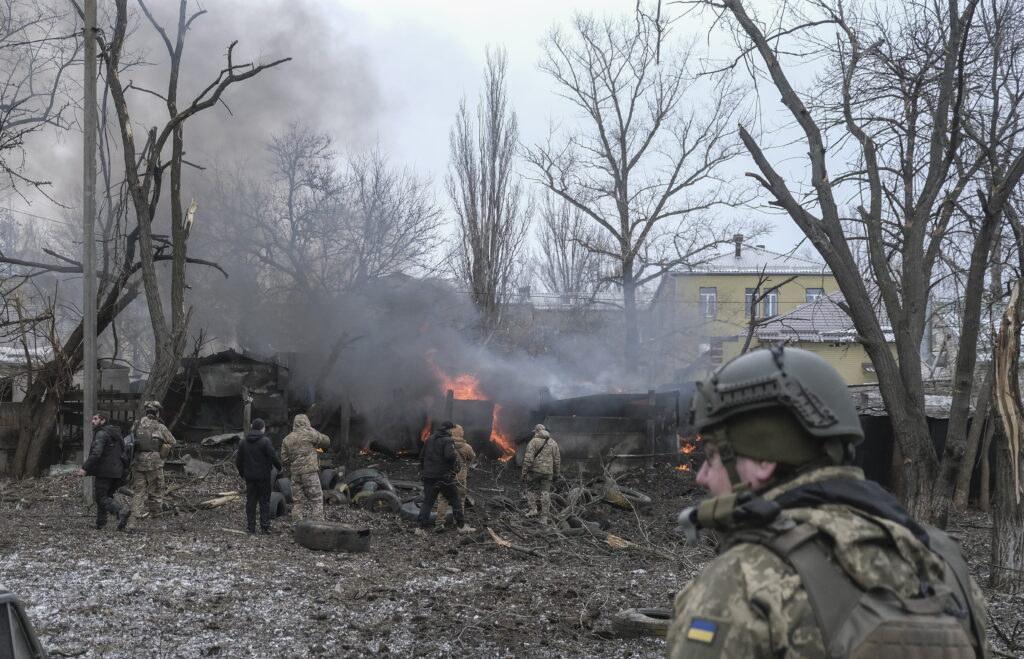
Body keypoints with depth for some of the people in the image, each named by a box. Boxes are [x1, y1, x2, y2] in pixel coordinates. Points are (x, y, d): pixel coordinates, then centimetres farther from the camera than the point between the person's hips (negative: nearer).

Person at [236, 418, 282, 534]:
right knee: (264, 501, 3)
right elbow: (273, 457, -14)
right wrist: (280, 468, 3)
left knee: (250, 502, 9)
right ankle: (264, 526, 1)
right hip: (263, 476, -4)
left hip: (249, 476, 4)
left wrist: (242, 473, 21)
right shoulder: (265, 441, -13)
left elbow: (239, 460, 9)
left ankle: (251, 527, 9)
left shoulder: (243, 442, 4)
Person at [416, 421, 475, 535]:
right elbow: (449, 456, -26)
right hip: (444, 476, -6)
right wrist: (455, 455, -5)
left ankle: (421, 528, 1)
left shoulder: (429, 439, 12)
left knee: (427, 502, 8)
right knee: (456, 500, 6)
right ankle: (461, 526, 10)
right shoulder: (448, 440, -10)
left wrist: (423, 470, 23)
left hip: (428, 476, 6)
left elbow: (421, 456, 14)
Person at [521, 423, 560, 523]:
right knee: (545, 493, 5)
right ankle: (544, 517, 4)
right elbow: (557, 460, 9)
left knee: (531, 490, 14)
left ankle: (532, 509, 1)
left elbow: (528, 458, -11)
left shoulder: (533, 442, -5)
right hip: (547, 472, 3)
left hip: (535, 470, -3)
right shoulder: (553, 443, 9)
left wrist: (524, 472, -7)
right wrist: (556, 474, 16)